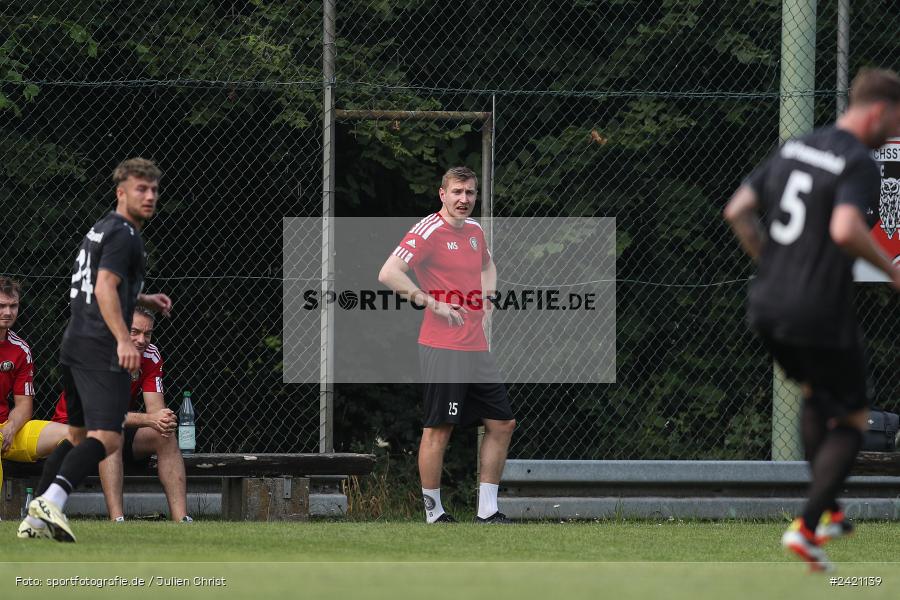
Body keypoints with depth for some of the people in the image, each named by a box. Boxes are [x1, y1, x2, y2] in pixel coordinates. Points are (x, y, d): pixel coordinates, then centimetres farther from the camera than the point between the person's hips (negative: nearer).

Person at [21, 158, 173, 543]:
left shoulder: (101, 230, 23)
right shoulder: (124, 234, -8)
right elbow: (105, 287, -22)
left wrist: (144, 301, 31)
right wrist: (123, 339, -33)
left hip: (74, 346, 10)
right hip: (101, 351, -10)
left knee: (78, 435, 20)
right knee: (106, 437, -19)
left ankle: (35, 515, 16)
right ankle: (52, 500, -37)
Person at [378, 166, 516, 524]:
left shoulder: (475, 231, 14)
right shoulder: (428, 231, -10)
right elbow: (388, 274, -20)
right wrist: (434, 304, -22)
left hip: (476, 347, 8)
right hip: (442, 348, -8)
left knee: (502, 424, 8)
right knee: (438, 430, -5)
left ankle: (487, 511, 15)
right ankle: (434, 513, 4)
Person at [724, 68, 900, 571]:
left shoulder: (794, 149, 10)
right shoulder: (859, 164, -14)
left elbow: (737, 211, 10)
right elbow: (845, 230, -29)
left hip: (768, 307, 7)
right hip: (821, 314, -7)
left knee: (816, 398, 30)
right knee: (852, 421, 9)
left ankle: (828, 512, 29)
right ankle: (806, 528, -4)